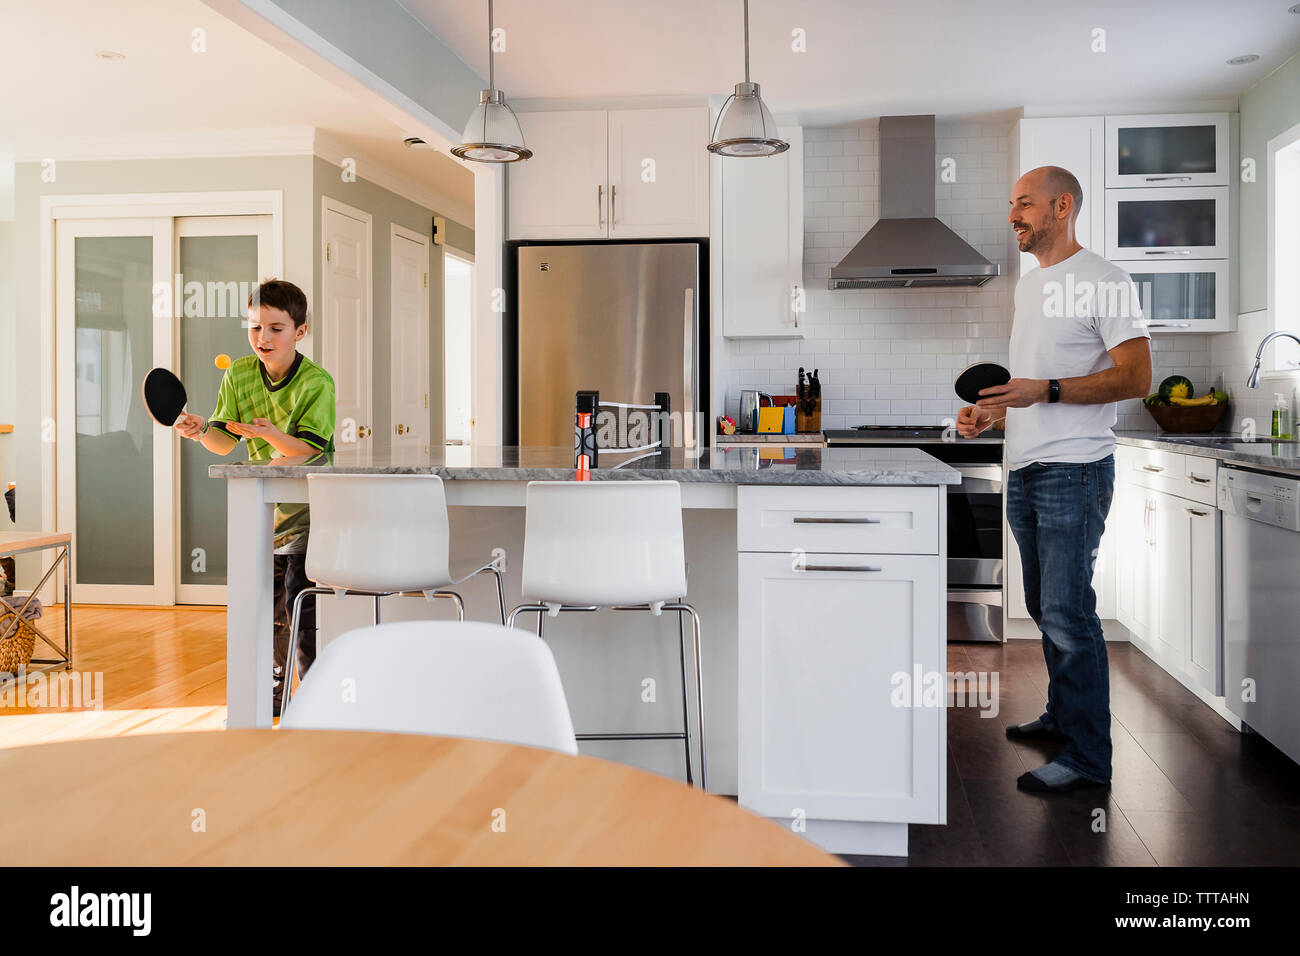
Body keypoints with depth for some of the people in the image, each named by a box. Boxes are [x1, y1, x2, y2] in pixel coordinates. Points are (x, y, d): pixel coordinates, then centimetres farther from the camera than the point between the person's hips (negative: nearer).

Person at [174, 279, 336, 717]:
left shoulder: (317, 382, -14)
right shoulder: (239, 374, 1)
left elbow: (307, 448, -20)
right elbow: (224, 443, 1)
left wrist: (270, 433, -36)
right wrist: (202, 431, -19)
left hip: (308, 502, -6)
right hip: (262, 501, 6)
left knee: (299, 600, -12)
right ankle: (275, 690, 30)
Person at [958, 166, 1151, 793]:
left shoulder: (1104, 282, -9)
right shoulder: (1029, 283, 18)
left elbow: (1136, 377, -16)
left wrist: (1046, 390, -24)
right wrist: (991, 409, 9)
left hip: (1073, 471, -9)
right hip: (1024, 469, 9)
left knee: (1068, 612, -9)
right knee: (1045, 607, 16)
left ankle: (1088, 756, 0)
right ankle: (1062, 716, 30)